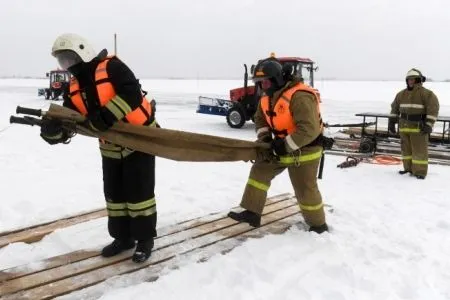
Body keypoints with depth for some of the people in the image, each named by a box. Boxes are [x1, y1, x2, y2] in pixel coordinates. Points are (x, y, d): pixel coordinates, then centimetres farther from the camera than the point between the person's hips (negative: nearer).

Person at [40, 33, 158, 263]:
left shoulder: (111, 67, -17)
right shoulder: (75, 88, 4)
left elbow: (132, 95, -30)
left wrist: (107, 115, -38)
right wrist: (53, 128, -24)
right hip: (111, 147, 8)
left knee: (139, 191, -1)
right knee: (114, 193, 13)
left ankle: (145, 239, 14)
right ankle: (123, 237, 29)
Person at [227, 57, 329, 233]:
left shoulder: (300, 96, -30)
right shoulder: (268, 96, 0)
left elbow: (309, 130, -34)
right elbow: (260, 118, 13)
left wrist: (285, 145, -27)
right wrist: (264, 138, -4)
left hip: (304, 150, -9)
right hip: (281, 147, 9)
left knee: (305, 189, 1)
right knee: (259, 171, 9)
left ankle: (319, 225, 24)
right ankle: (252, 213, 18)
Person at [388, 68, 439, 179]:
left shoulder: (426, 94, -8)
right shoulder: (401, 94, 10)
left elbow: (433, 109, -12)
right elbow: (395, 108, 17)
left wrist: (429, 125, -18)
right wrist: (391, 122, 12)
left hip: (419, 127, -6)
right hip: (404, 126, 6)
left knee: (419, 149, -4)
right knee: (406, 148, 11)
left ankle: (420, 171, 1)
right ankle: (409, 168, 22)